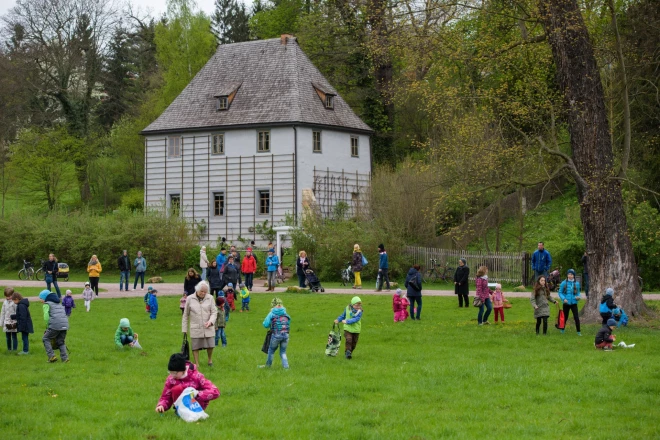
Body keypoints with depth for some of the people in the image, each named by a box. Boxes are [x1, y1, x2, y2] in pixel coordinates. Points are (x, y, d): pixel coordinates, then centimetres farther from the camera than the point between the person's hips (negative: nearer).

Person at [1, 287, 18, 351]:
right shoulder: (5, 302, 9)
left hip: (14, 322, -5)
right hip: (7, 322, 5)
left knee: (14, 336, 0)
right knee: (8, 337, 11)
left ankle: (15, 349, 6)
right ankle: (9, 348, 21)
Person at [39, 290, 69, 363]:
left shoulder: (47, 304, 5)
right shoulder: (59, 304, 28)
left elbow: (46, 316, -8)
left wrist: (48, 326, 2)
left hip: (55, 325, -6)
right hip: (65, 325, 7)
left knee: (46, 339, 10)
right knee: (61, 342, 17)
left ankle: (51, 356, -2)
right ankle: (65, 358, 2)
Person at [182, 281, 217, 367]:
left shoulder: (210, 298, 0)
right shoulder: (190, 299, -1)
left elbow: (214, 312, 1)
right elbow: (185, 315, 6)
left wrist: (211, 321, -19)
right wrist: (184, 329, 5)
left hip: (208, 328, 1)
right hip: (195, 328, -1)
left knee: (210, 345, 2)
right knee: (195, 347, 2)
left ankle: (210, 360, 28)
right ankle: (197, 364, 16)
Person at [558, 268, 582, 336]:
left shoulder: (577, 283, 0)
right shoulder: (563, 283, -4)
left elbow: (578, 292, 9)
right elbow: (560, 292, -1)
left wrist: (578, 296, -12)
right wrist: (563, 298, -16)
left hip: (574, 303, 0)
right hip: (566, 303, 0)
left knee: (576, 317, -9)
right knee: (565, 317, 13)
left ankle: (578, 331, -4)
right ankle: (562, 330, 33)